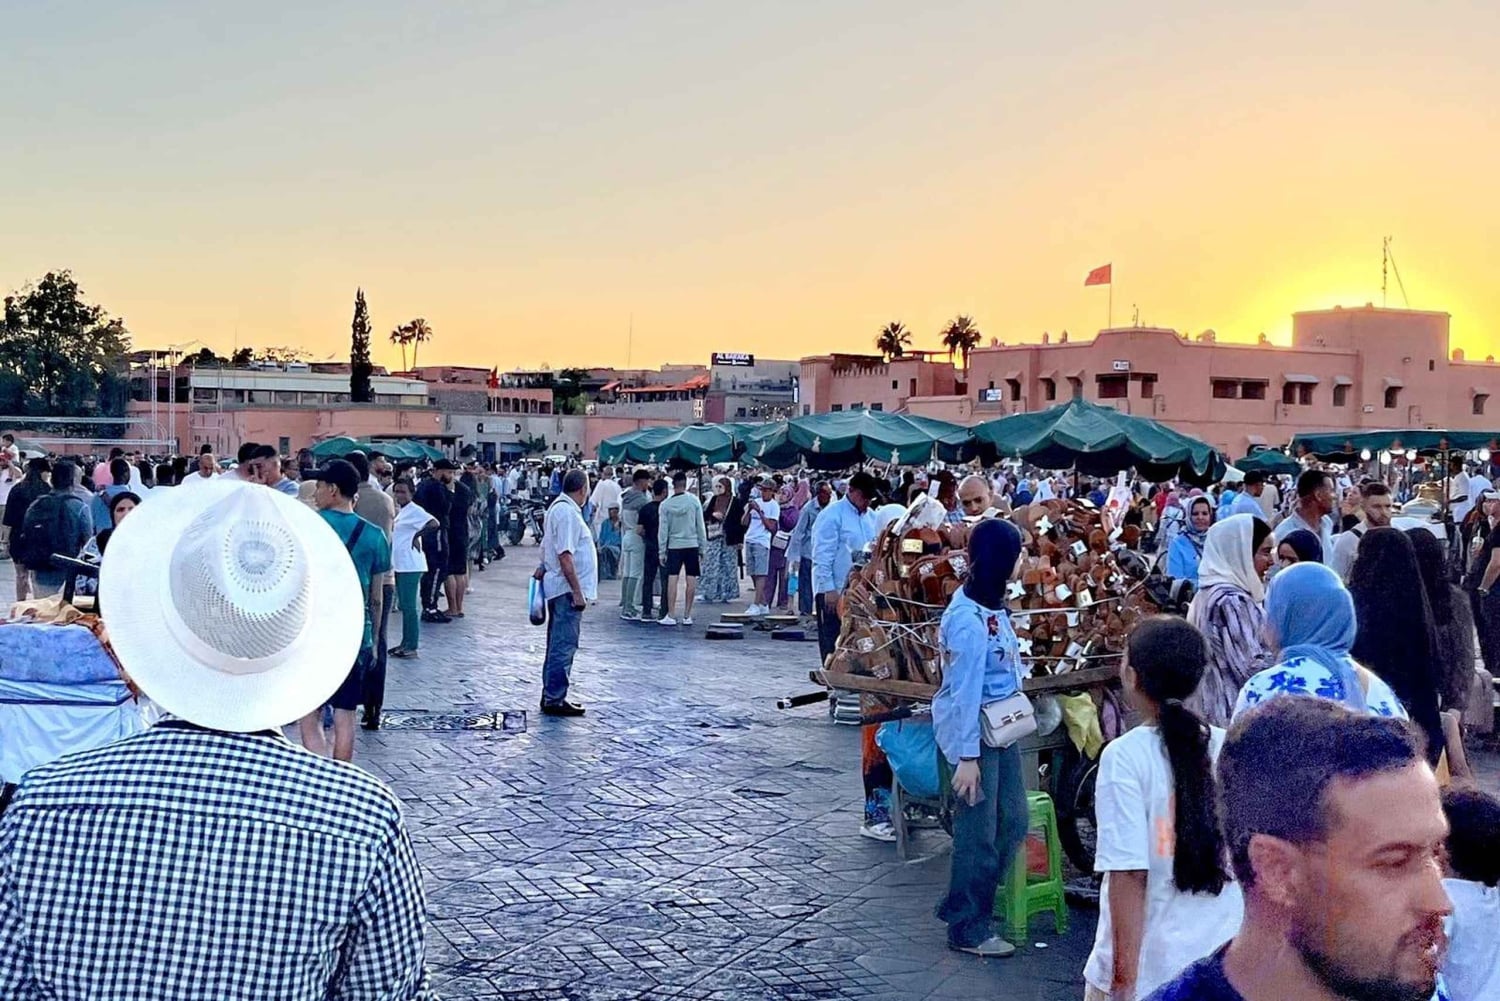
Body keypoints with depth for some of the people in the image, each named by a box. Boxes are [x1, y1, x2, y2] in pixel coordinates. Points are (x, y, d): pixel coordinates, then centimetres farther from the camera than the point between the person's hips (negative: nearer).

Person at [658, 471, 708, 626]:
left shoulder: (665, 504, -3)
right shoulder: (694, 501, -3)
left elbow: (662, 530, -1)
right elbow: (700, 526, 1)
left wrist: (662, 551, 5)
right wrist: (702, 546, 10)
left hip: (674, 546, 0)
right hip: (692, 544, 0)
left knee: (672, 579, 0)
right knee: (691, 580, 4)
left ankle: (670, 616, -3)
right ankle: (687, 616, 6)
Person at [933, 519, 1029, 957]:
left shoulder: (993, 606, 4)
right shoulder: (969, 620, -23)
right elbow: (965, 690, -21)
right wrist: (967, 757, -19)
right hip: (973, 732, -9)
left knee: (1013, 822, 17)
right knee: (978, 832, 4)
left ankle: (965, 903, 33)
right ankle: (967, 928, 20)